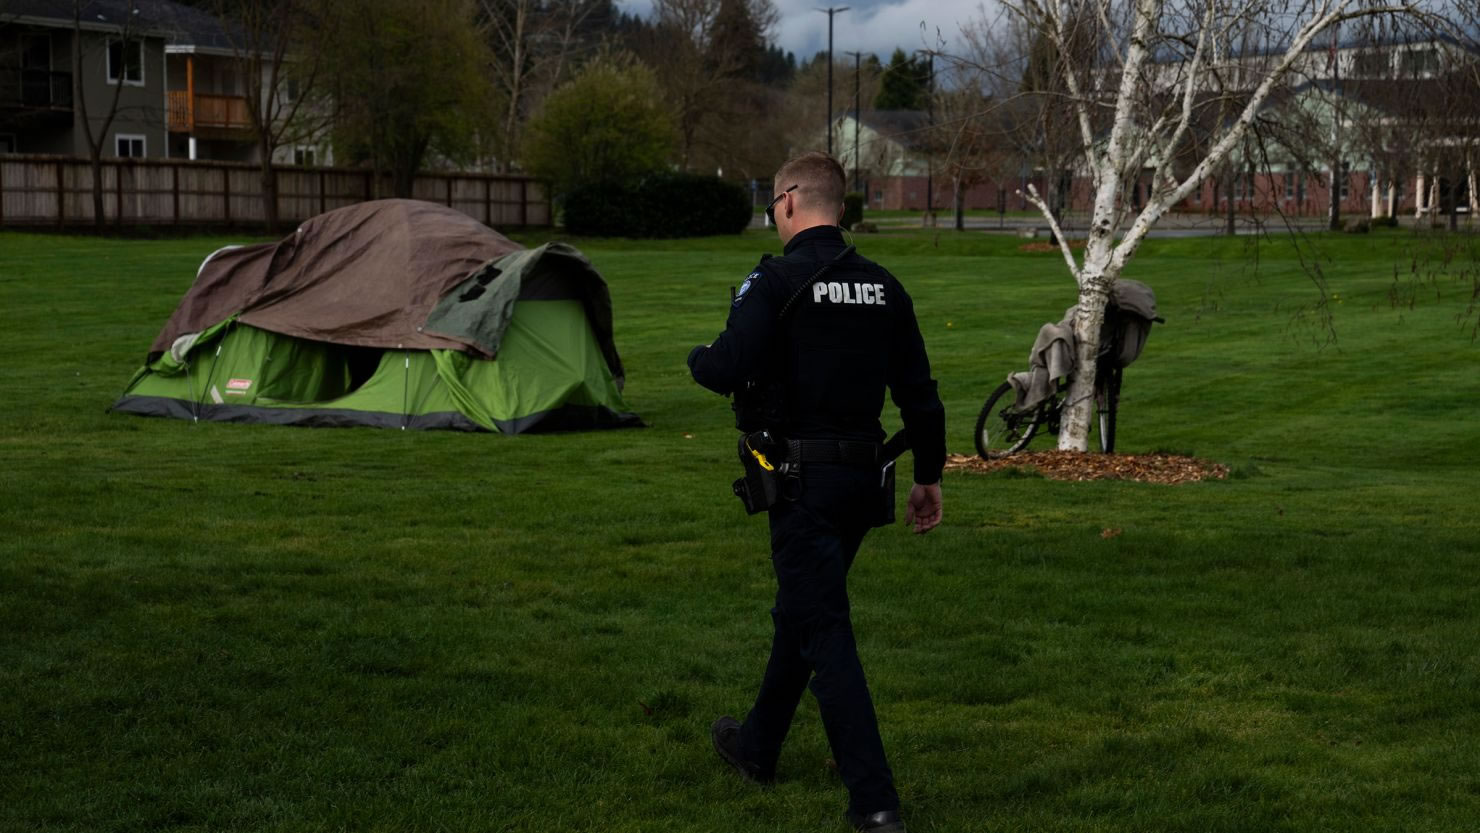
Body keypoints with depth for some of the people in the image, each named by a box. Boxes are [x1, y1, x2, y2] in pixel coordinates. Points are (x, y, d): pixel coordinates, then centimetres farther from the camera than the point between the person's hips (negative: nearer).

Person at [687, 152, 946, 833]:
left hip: (802, 483, -7)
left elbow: (728, 371, -22)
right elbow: (918, 392, 8)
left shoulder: (776, 281, -14)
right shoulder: (883, 287, 6)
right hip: (863, 478, 7)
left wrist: (698, 357, 1)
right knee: (800, 611, 23)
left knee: (824, 632, -4)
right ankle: (757, 748, 41)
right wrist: (929, 477, 16)